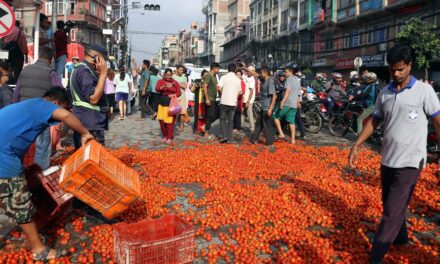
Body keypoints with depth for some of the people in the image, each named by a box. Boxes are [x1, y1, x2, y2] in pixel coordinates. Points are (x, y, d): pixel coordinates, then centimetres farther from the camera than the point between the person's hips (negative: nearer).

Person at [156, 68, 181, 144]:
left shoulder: (175, 82, 6)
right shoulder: (160, 81, 5)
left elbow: (179, 92, 4)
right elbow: (157, 89, -13)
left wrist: (174, 95, -17)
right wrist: (163, 87, -32)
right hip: (162, 103, 2)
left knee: (170, 121, -4)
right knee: (161, 120, 3)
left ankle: (170, 137, 7)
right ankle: (165, 136, 21)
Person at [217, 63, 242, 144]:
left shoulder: (224, 77, -3)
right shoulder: (238, 80, 7)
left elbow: (219, 88, -13)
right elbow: (240, 92, 12)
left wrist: (222, 94, 5)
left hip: (224, 101, -2)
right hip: (233, 102, 3)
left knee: (223, 119, 10)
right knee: (230, 120, 9)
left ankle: (224, 136, -3)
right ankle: (229, 139, 8)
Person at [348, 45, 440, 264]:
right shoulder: (384, 93, 6)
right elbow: (373, 121, 11)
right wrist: (356, 146, 5)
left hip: (410, 162, -5)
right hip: (387, 159, 5)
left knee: (392, 211, -5)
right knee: (391, 205, 18)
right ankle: (400, 238, 42)